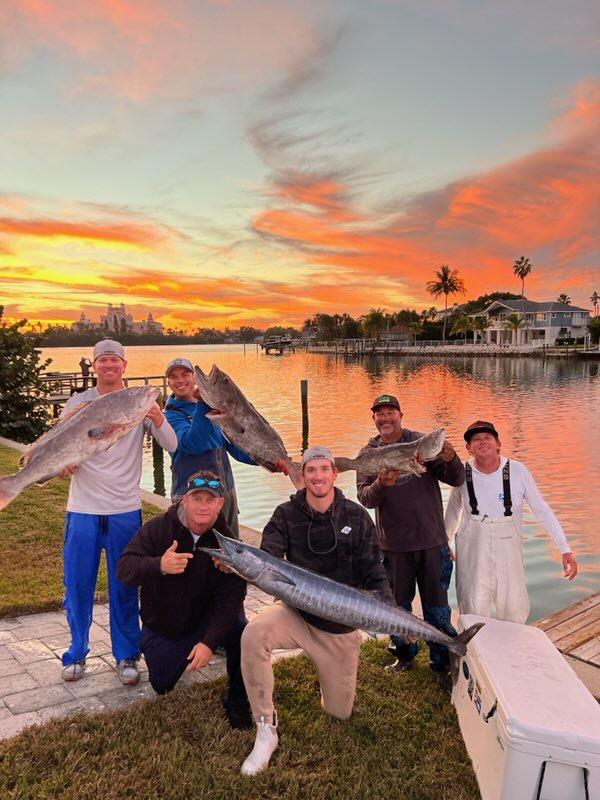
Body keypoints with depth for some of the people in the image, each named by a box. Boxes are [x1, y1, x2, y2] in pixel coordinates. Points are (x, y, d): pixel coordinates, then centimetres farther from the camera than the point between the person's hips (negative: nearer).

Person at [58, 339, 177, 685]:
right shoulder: (78, 403, 2)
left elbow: (173, 446, -9)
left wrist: (159, 420, -28)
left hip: (125, 509, -1)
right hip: (83, 509, 1)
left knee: (125, 587, 8)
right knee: (77, 585, 9)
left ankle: (127, 656, 24)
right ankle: (77, 654, 30)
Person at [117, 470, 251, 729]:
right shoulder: (157, 529, -19)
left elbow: (231, 598, -21)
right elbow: (124, 569, -29)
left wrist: (210, 642, -33)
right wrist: (159, 566, -51)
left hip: (206, 617, -1)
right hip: (161, 625, 2)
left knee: (242, 635, -30)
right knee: (162, 686, 7)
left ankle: (238, 704, -4)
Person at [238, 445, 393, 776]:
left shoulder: (356, 516, -5)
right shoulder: (286, 515, -6)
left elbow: (373, 572, -3)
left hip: (341, 626, 1)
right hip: (297, 614, -1)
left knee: (340, 712, 9)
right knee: (253, 633, -32)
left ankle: (335, 678, 44)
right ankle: (265, 729, -15)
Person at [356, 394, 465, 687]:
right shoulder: (368, 453, -1)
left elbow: (457, 480, -8)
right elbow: (364, 498, -9)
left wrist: (450, 459, -30)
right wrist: (380, 485, -30)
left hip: (432, 541, -1)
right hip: (393, 544, 2)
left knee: (437, 607, 8)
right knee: (398, 606, 18)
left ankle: (443, 665, 27)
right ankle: (404, 654, 40)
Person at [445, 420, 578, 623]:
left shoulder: (518, 471, -11)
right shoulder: (463, 473, -9)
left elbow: (542, 511, -3)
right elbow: (453, 511, 8)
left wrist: (565, 550, -6)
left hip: (508, 547, 0)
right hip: (472, 549, 0)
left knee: (515, 611, 6)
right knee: (473, 611, 5)